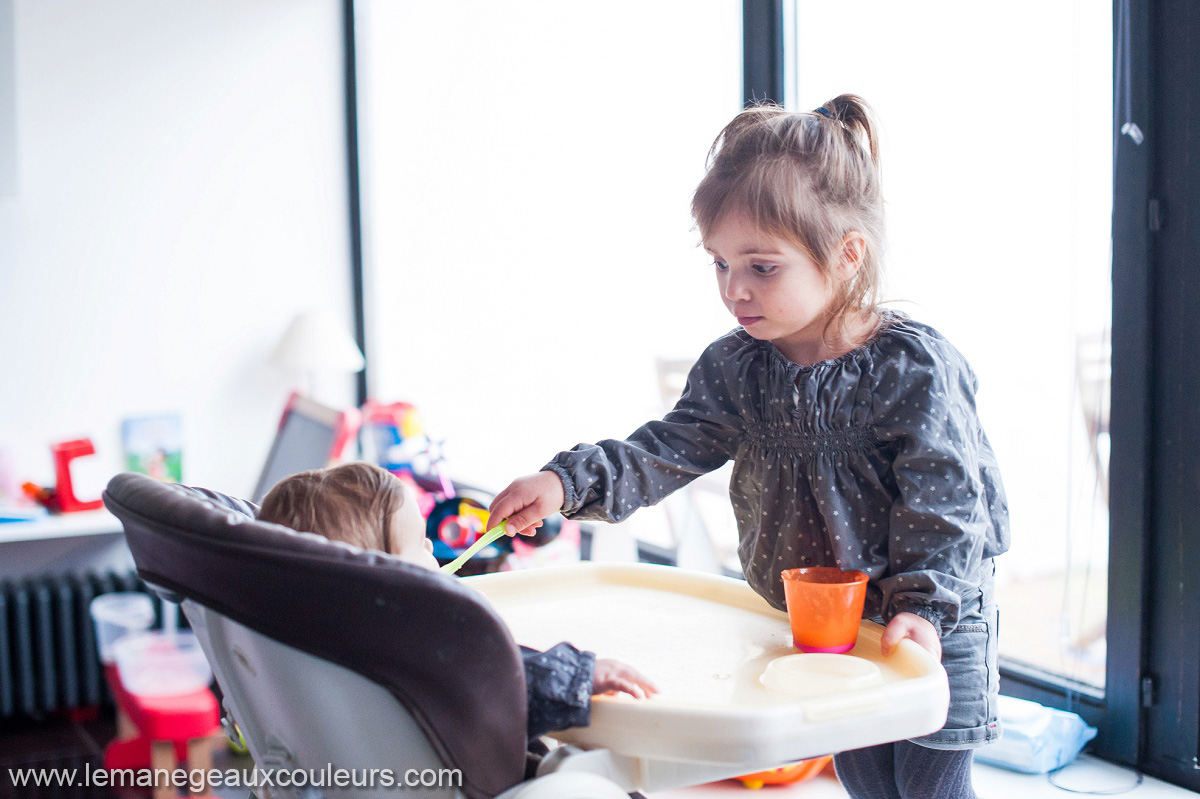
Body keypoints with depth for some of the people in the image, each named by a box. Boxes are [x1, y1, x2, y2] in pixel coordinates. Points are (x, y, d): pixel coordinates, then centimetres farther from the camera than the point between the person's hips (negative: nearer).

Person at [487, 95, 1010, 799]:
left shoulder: (914, 365, -21)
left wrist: (922, 605, -28)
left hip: (930, 632, -5)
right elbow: (669, 450, -8)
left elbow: (942, 499, -20)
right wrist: (571, 482, -23)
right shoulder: (735, 367, -6)